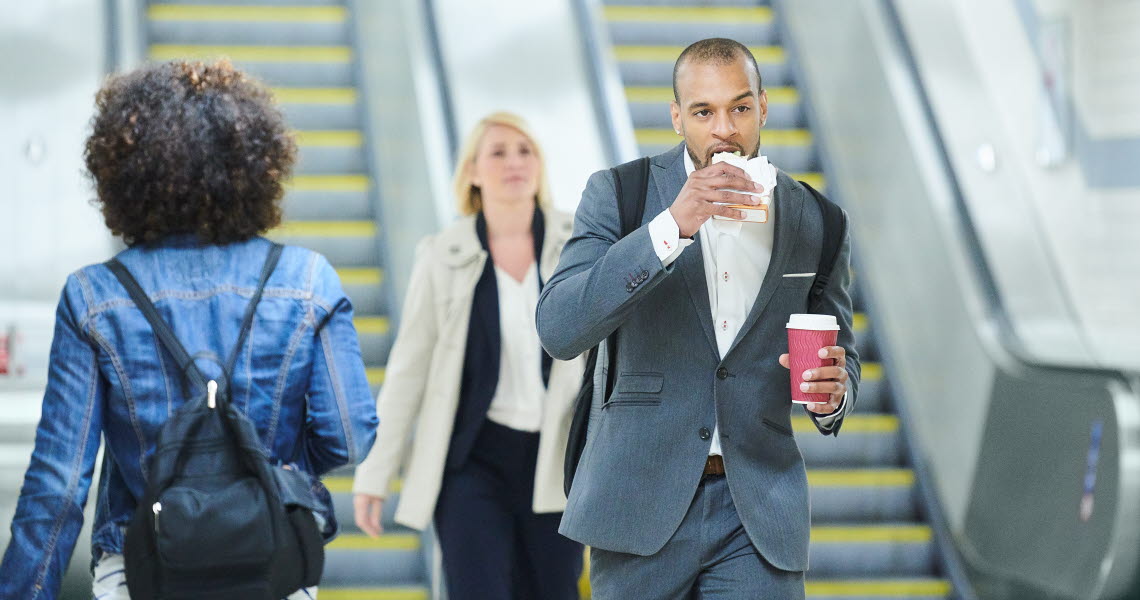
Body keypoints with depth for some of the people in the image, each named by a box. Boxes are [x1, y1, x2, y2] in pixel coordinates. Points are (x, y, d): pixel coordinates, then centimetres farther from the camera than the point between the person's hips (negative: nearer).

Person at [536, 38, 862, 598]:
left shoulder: (816, 223, 5)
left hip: (759, 514, 1)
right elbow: (558, 329, -14)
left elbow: (841, 357, 16)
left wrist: (830, 393, -9)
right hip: (641, 506, -1)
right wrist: (670, 228, -22)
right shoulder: (618, 194, -1)